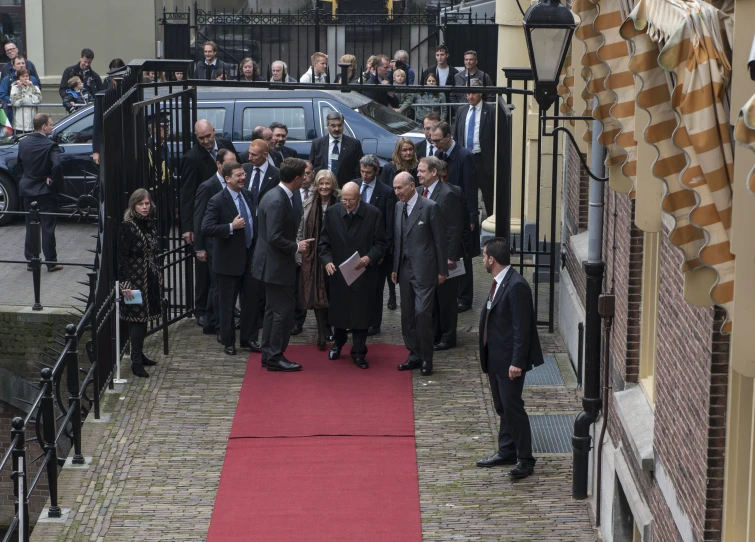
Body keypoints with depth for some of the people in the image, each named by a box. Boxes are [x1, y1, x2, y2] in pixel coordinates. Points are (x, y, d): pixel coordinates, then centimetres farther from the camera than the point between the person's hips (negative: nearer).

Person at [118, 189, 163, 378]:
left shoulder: (150, 224, 8)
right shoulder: (127, 227, -15)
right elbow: (122, 257, -17)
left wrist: (158, 274, 18)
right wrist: (124, 283, -21)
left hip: (150, 279, 7)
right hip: (135, 279, -7)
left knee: (144, 318, 12)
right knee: (137, 318, -6)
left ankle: (139, 355, 23)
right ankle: (136, 362, -3)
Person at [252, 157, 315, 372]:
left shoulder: (276, 196, 8)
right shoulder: (277, 201, -24)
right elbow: (275, 238, -27)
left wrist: (296, 245, 10)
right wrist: (296, 247, -14)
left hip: (272, 264, 11)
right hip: (276, 265, -11)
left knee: (274, 310, 16)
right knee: (284, 310, -4)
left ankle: (269, 355, 24)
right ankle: (275, 357, 2)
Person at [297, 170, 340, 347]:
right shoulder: (309, 203, 4)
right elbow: (301, 229, 8)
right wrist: (299, 253, 3)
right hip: (312, 254, 2)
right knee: (316, 293, 0)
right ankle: (323, 332, 6)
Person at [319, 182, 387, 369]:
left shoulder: (373, 214, -8)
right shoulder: (331, 213, -2)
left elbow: (380, 244, -5)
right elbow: (324, 241, 2)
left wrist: (369, 258, -22)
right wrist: (327, 260, -14)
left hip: (364, 272, -2)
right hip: (338, 271, 2)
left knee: (361, 312, 2)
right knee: (338, 309, 14)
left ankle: (359, 352, 12)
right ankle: (338, 343, 37)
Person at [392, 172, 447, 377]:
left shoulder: (430, 207, -9)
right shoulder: (398, 207, 9)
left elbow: (440, 240, -7)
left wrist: (442, 270, -7)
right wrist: (395, 268, 12)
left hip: (424, 270, -7)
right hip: (405, 269, 7)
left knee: (422, 312, -11)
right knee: (407, 314, 9)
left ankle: (426, 359, -1)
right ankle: (414, 355, 20)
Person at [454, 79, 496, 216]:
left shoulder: (491, 111, -5)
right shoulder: (461, 111, 11)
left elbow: (497, 136, -6)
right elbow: (456, 135, 15)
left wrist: (496, 160, -10)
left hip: (483, 159, -5)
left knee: (488, 194, 1)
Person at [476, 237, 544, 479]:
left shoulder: (516, 286, -21)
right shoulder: (499, 282, 9)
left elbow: (522, 327, -22)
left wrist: (517, 362, -22)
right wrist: (486, 349, 17)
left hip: (509, 359, -10)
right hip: (495, 357, 10)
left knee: (512, 406, -6)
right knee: (502, 406, 17)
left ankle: (525, 459, 1)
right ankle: (507, 451, 28)